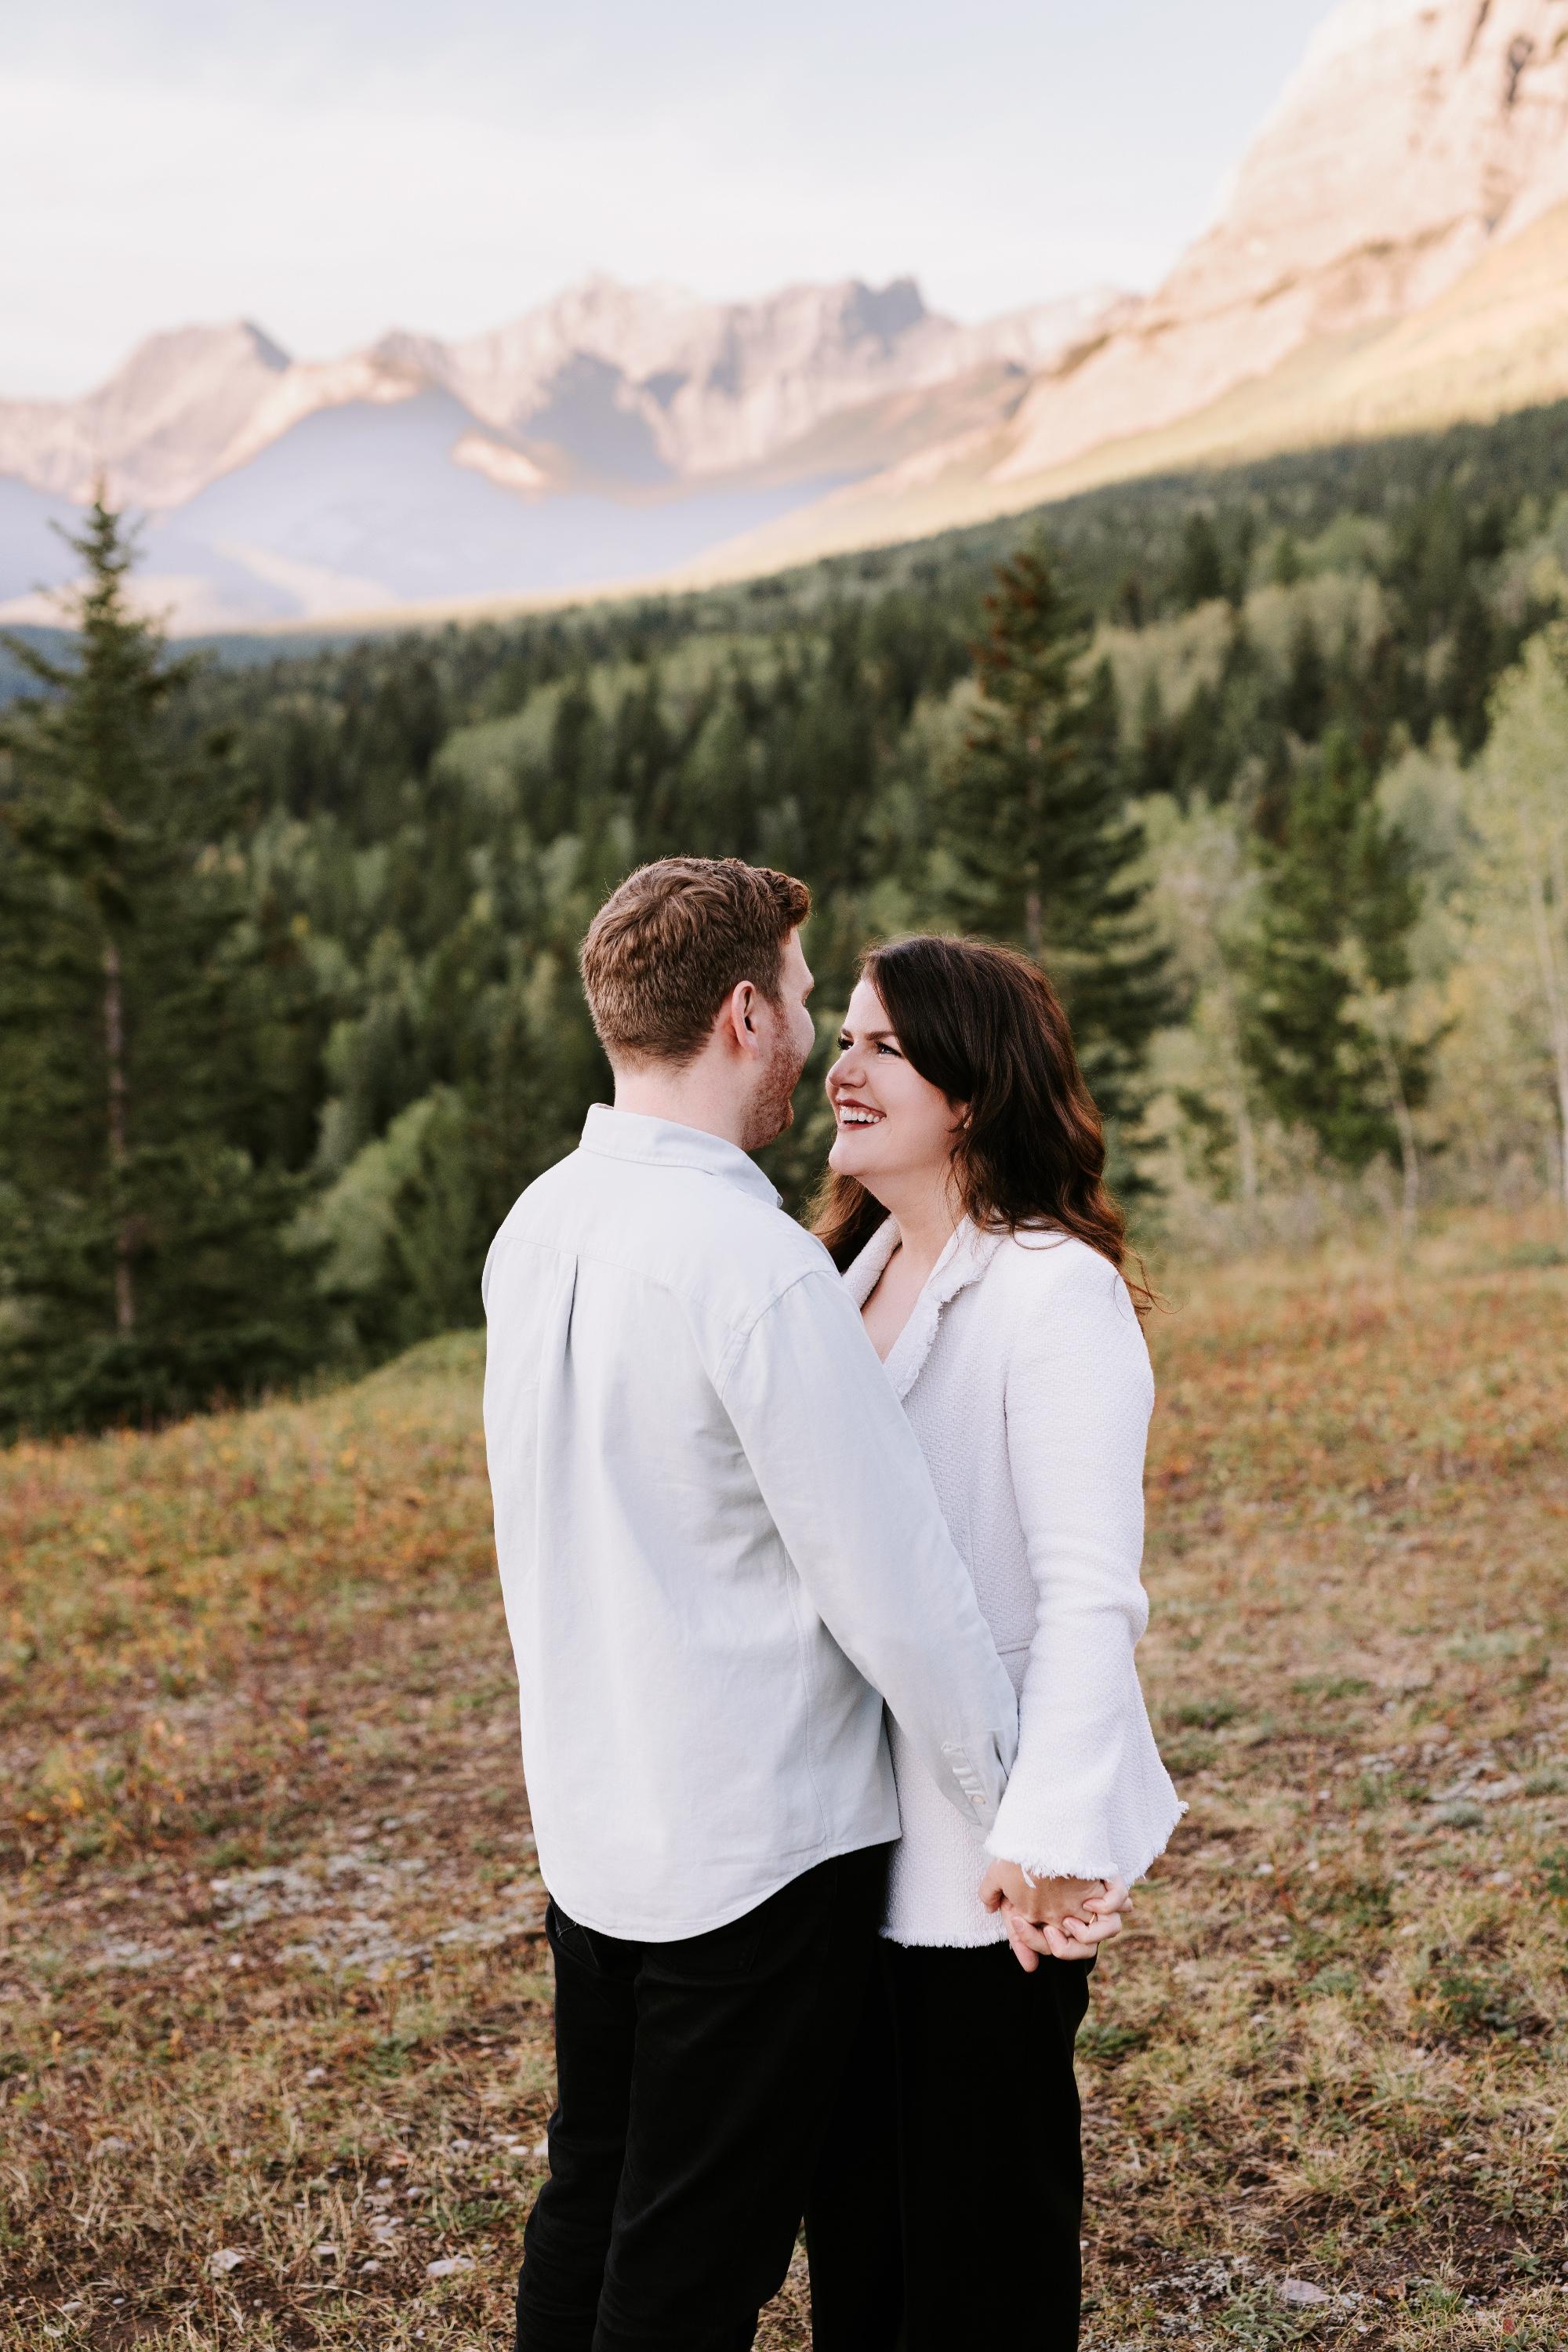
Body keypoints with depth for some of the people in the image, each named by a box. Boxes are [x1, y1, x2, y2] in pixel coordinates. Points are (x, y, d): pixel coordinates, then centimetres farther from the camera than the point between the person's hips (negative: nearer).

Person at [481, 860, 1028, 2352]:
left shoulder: (534, 1230, 2)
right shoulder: (758, 1265, -24)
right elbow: (896, 1591, -20)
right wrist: (1026, 1810, -10)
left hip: (584, 1819, 8)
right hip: (755, 1847, -8)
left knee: (587, 2206, 22)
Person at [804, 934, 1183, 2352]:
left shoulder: (1056, 1292, -17)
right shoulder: (854, 1273, 8)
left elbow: (1091, 1591, -22)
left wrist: (1048, 1838, -26)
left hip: (985, 1852, -8)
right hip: (853, 1819, 8)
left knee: (979, 2197, 8)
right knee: (852, 2178, 20)